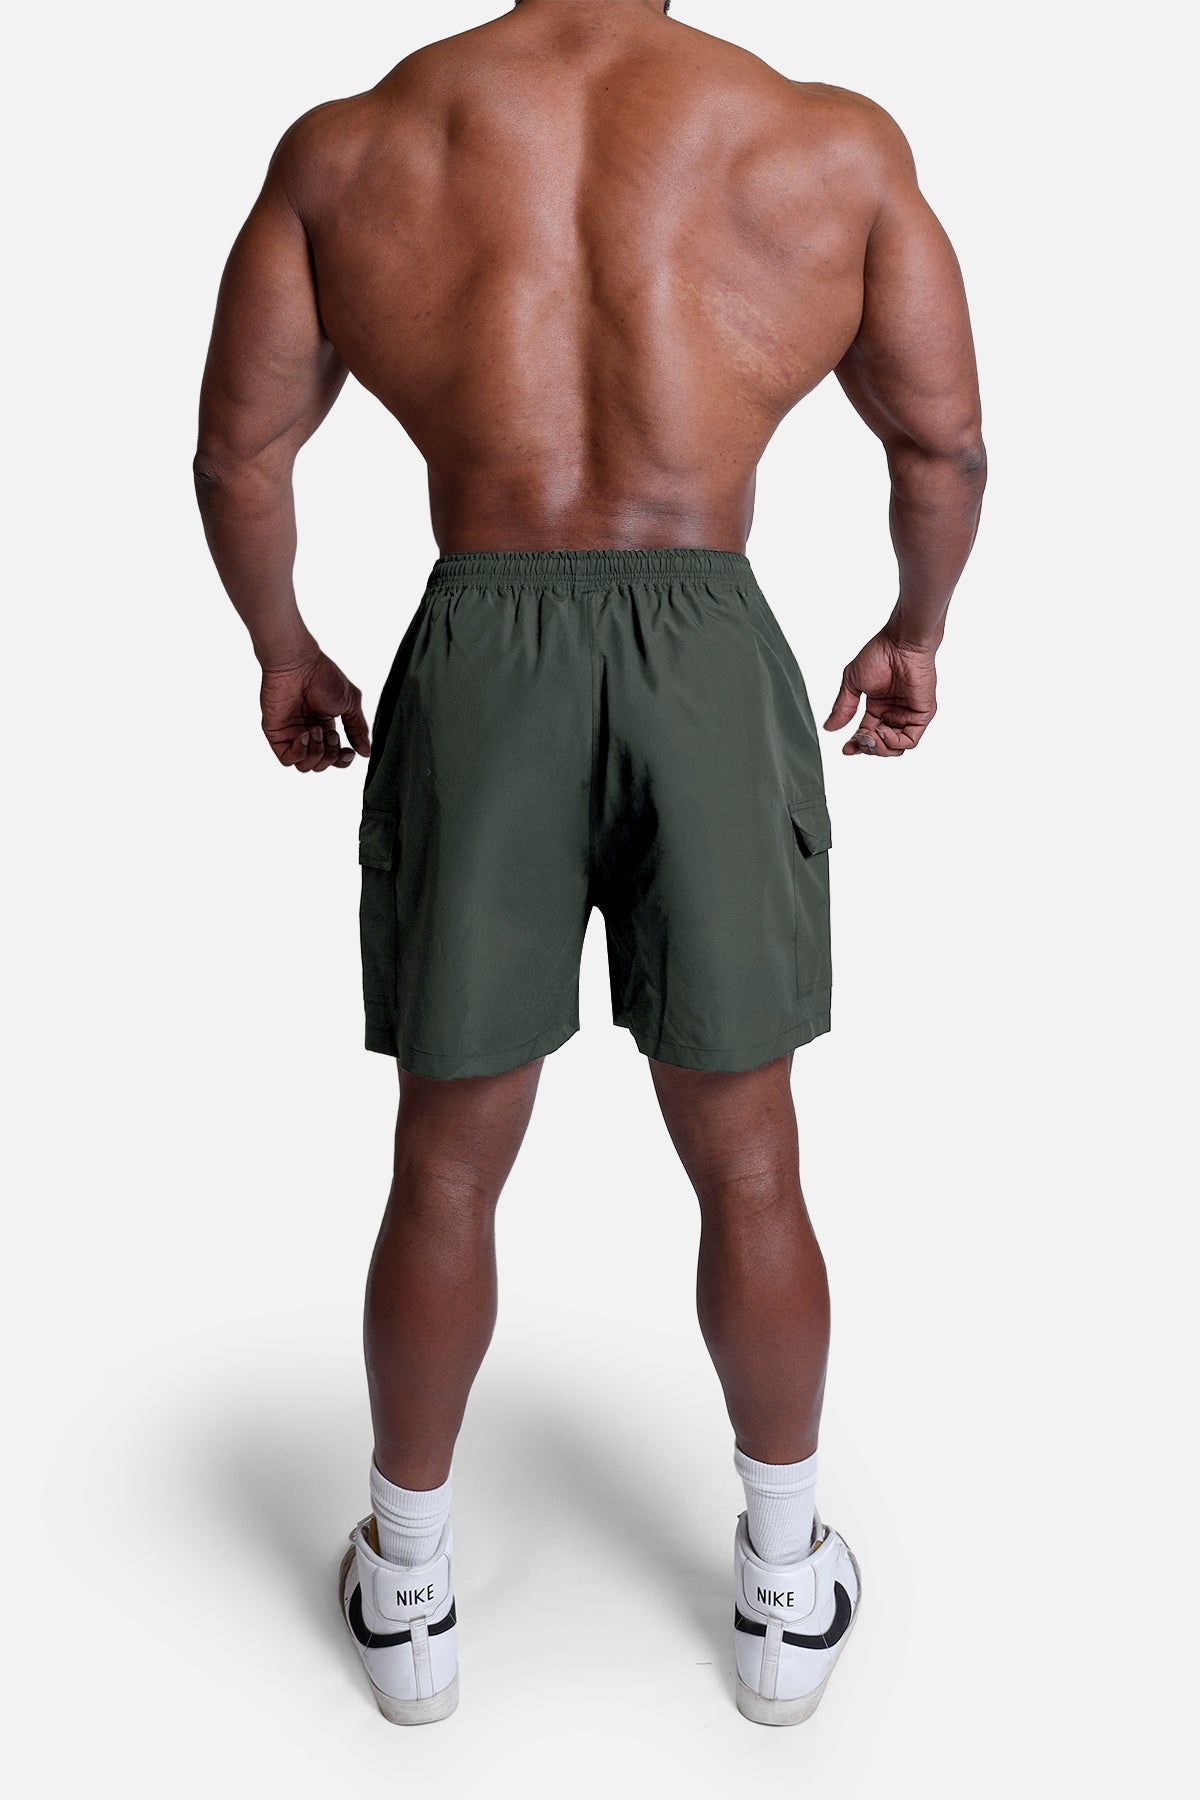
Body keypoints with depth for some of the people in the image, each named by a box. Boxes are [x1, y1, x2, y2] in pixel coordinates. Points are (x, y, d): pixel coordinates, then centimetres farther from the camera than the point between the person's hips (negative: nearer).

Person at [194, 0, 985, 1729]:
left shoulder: (351, 142, 12)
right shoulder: (832, 142, 10)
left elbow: (238, 450, 11)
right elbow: (945, 442, 13)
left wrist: (282, 649, 26)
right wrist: (916, 630, 30)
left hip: (476, 658, 1)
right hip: (710, 650, 0)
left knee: (447, 1170, 15)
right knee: (747, 1168, 15)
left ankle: (407, 1587, 34)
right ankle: (787, 1586, 34)